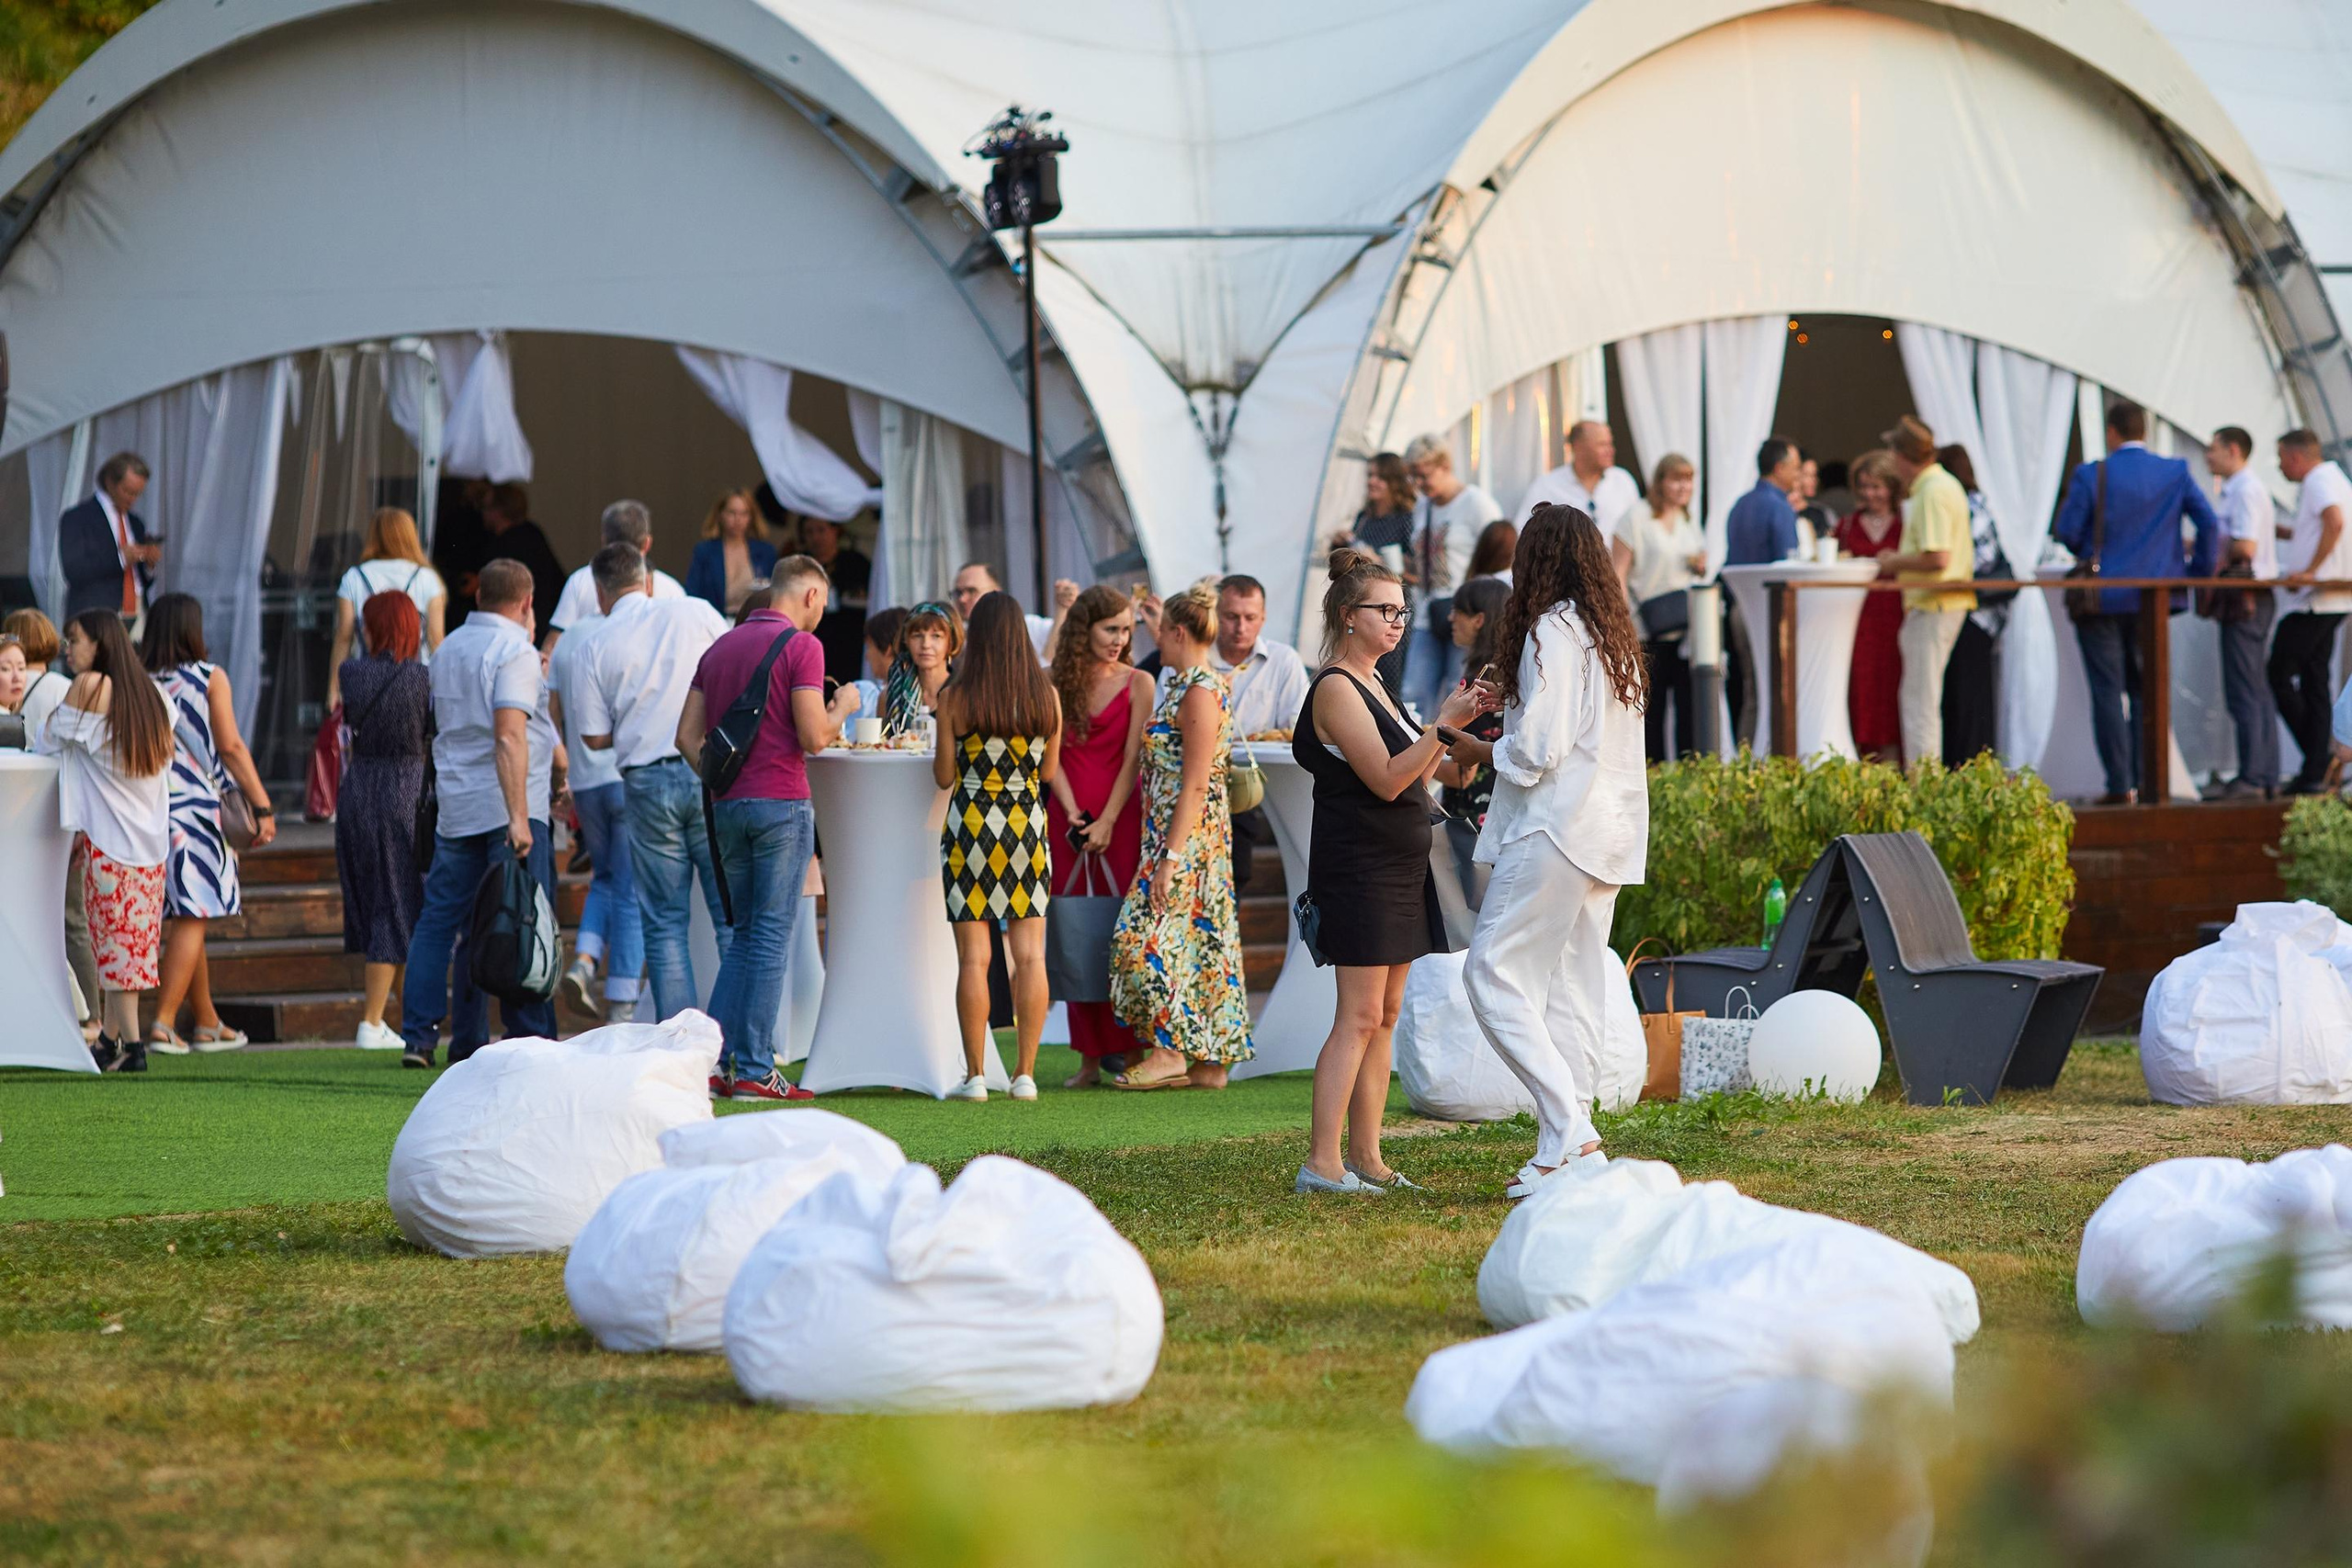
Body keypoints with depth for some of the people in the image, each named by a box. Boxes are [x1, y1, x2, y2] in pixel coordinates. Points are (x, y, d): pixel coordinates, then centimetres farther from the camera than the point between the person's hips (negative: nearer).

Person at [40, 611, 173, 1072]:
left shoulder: (90, 687, -11)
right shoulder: (150, 694, 10)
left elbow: (49, 740, -3)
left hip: (109, 839, -7)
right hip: (151, 841, 7)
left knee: (113, 941, -4)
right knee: (126, 942, 11)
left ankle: (131, 1045, -7)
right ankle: (110, 1038, 16)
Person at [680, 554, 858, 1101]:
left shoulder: (721, 647, 14)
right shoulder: (800, 646, -8)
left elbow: (687, 736, 11)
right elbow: (814, 738, -14)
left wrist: (720, 782, 17)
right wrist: (842, 707, 4)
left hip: (729, 806, 7)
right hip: (781, 803, -7)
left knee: (744, 935, 14)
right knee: (772, 936, -3)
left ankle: (712, 1060, 6)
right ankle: (754, 1071, -4)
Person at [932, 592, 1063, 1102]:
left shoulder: (954, 697, -6)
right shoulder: (1046, 696, 1)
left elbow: (944, 775, -2)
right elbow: (1049, 770, 9)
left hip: (971, 824, -2)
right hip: (1027, 824, 2)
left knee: (973, 956, 0)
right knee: (1030, 953, 5)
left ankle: (976, 1075, 0)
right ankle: (1025, 1073, 4)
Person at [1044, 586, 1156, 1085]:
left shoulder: (1138, 684, 1)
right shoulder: (1058, 686, 8)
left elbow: (1133, 759, -4)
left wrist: (1106, 822, -11)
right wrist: (1075, 815, -9)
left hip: (1120, 819, -3)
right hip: (1069, 820, 3)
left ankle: (1132, 1050, -3)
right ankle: (1090, 1057, 5)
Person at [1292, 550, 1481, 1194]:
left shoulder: (1369, 688, 18)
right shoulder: (1335, 688, -12)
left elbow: (1413, 779, 18)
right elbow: (1386, 779, -19)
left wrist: (1450, 724, 7)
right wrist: (1445, 725, -21)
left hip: (1396, 869, 10)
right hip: (1359, 868, -10)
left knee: (1384, 1017, 8)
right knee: (1359, 1018, -13)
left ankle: (1366, 1158, 9)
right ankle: (1321, 1164, -14)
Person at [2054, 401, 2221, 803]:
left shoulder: (2091, 475, -10)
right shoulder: (2176, 473, 0)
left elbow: (2068, 532, -8)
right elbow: (2209, 523, -4)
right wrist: (2199, 571, 8)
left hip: (2102, 599, -4)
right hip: (2151, 599, 4)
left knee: (2107, 691, 1)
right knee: (2146, 690, 15)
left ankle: (2120, 785, -3)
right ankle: (2150, 776, 9)